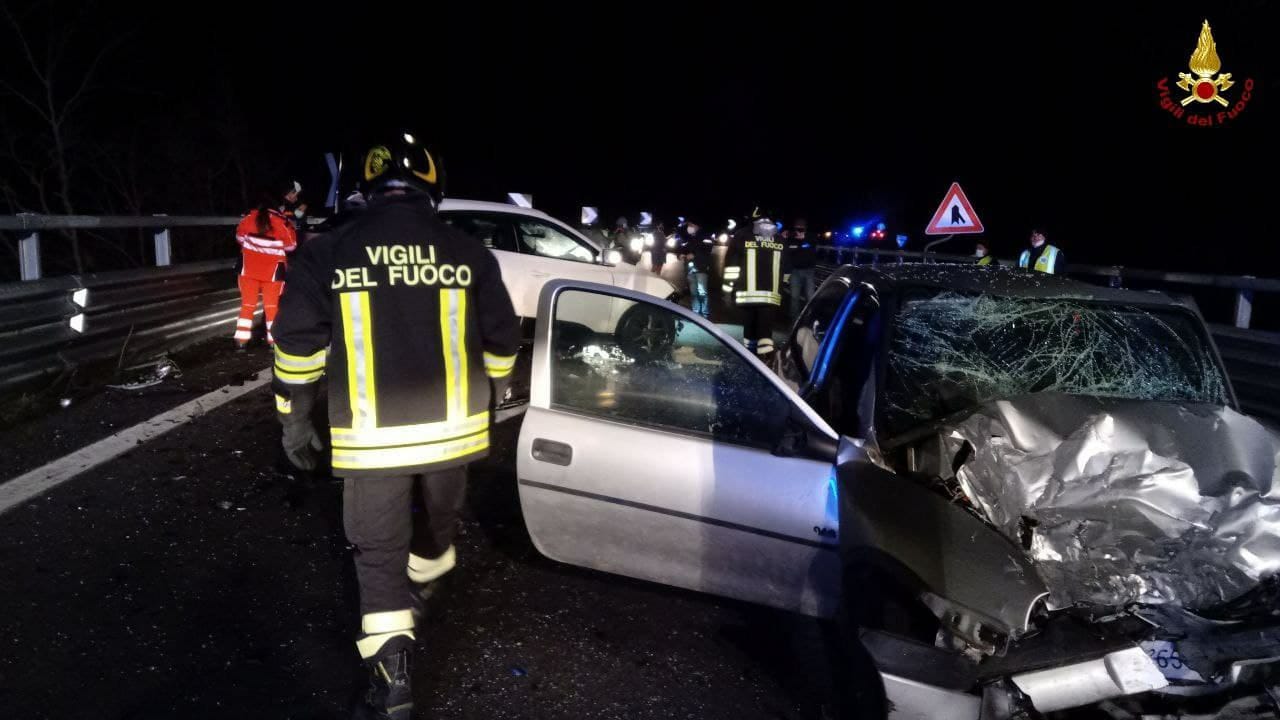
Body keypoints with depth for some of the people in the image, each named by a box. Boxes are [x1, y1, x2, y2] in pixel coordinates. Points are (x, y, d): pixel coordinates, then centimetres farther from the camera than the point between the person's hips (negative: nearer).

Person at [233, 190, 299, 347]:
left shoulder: (249, 218, -6)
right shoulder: (281, 222, -15)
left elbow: (240, 237, 9)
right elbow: (291, 245, -5)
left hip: (249, 268, 2)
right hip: (272, 269, -2)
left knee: (247, 304, 10)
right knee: (272, 306, 8)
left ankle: (241, 340, 9)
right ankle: (273, 340, 10)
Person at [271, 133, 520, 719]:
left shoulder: (327, 254, -4)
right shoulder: (469, 254, -2)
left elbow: (297, 345, -4)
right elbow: (502, 341, 5)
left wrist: (294, 422, 7)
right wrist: (491, 397, 23)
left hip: (372, 437, -2)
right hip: (453, 428, 2)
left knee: (378, 547, 8)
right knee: (440, 513, 28)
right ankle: (422, 579, 56)